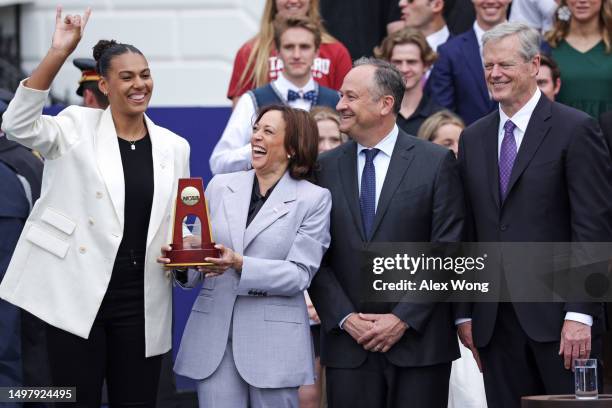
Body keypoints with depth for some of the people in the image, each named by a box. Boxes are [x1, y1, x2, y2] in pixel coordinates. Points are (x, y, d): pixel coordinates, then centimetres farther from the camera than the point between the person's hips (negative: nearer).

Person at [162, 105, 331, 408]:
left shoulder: (314, 199, -1)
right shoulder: (220, 187, 11)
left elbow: (300, 274, -9)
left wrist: (240, 265, -21)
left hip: (273, 341, -3)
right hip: (214, 336, 3)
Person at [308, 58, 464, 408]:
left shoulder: (437, 162, 1)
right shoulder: (326, 168, 9)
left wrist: (403, 319, -10)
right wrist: (345, 319, -6)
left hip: (419, 343, -2)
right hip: (348, 346, 2)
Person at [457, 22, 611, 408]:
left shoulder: (576, 129, -3)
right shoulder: (474, 139, 15)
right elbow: (468, 234, 16)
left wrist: (579, 314, -15)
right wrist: (465, 313, 9)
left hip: (558, 314, -5)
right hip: (495, 317, 5)